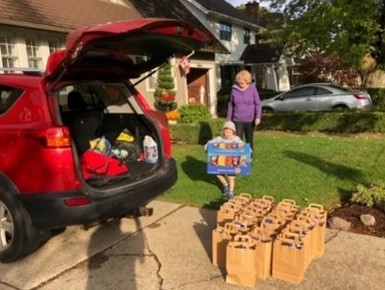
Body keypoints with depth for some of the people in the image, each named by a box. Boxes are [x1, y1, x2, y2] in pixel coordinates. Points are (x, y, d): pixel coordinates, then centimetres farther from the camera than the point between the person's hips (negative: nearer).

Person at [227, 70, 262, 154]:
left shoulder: (252, 88, -4)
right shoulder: (234, 89, 0)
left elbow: (258, 104, -3)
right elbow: (231, 105, 8)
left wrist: (258, 117, -14)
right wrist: (229, 119, 8)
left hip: (250, 120, 0)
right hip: (237, 120, 0)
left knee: (249, 141, 11)